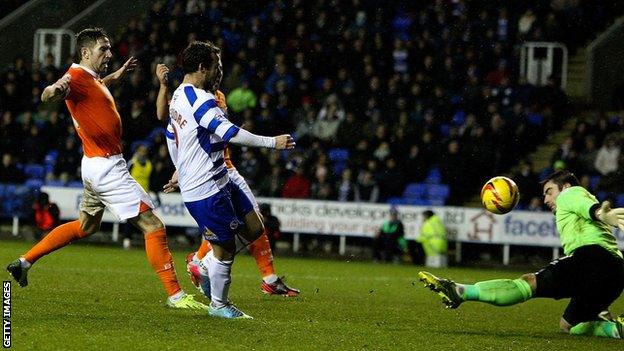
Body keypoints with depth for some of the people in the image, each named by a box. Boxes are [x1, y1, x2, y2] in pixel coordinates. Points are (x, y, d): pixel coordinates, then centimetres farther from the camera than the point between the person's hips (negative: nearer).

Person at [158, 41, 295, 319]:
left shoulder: (179, 97, 12)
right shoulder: (201, 100, -20)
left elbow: (172, 138, 25)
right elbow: (231, 134, -27)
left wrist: (180, 170, 37)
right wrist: (273, 142, -22)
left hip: (219, 180, 10)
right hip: (206, 189, -10)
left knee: (253, 229, 11)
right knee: (225, 248, 0)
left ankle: (205, 265, 21)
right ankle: (218, 304, 16)